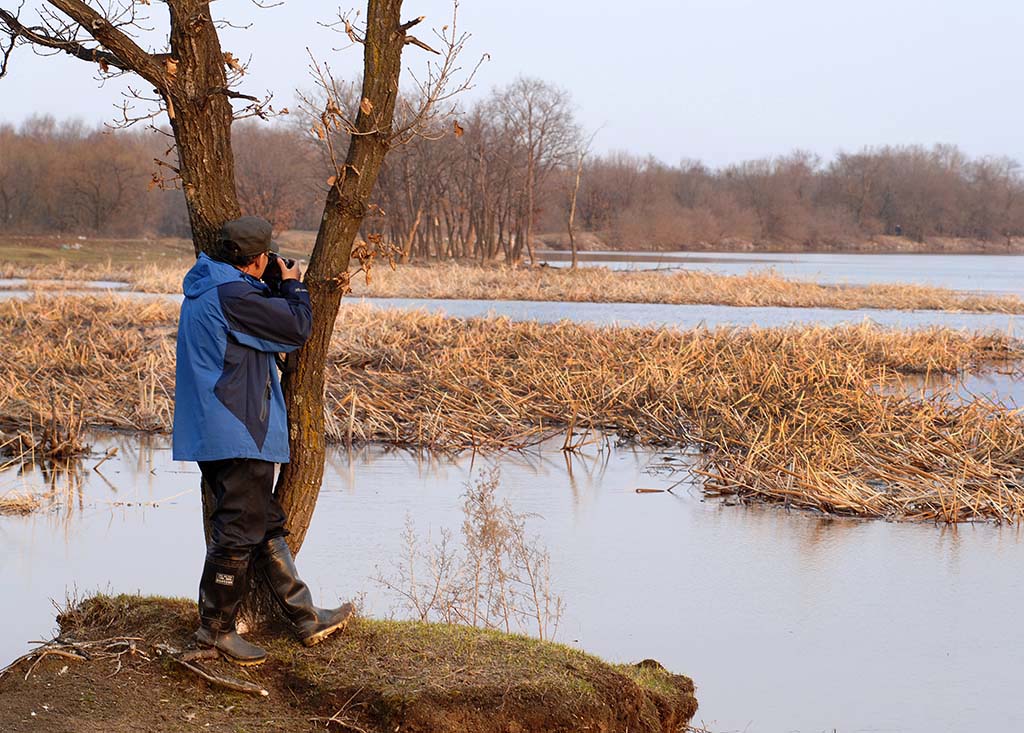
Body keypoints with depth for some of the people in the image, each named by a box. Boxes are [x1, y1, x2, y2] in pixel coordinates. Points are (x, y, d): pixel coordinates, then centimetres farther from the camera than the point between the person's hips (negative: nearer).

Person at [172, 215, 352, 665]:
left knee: (267, 525, 14)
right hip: (238, 437, -11)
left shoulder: (204, 288, 13)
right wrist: (292, 285, 5)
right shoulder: (232, 296, -20)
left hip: (216, 434, 11)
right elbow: (297, 329, -12)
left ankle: (305, 619, 22)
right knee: (238, 532, -2)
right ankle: (215, 627, 8)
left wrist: (278, 290, 17)